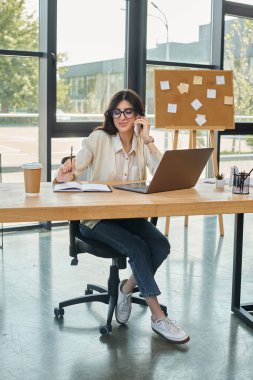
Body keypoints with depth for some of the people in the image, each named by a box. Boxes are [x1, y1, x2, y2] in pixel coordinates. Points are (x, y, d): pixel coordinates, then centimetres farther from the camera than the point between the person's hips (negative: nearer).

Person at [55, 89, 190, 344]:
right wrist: (65, 174, -39)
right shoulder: (99, 138, -5)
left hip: (131, 215, 4)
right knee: (138, 248, -27)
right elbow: (74, 170, -16)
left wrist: (148, 140, -15)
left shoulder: (142, 142, 4)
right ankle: (158, 317, -16)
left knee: (161, 245, -22)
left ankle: (127, 288, 3)